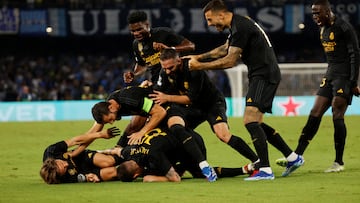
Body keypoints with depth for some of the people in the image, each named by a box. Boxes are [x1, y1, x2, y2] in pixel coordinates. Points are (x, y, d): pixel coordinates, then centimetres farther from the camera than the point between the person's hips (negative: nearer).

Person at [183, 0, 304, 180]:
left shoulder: (241, 28, -17)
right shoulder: (239, 24, 15)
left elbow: (230, 61, -18)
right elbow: (225, 49, 31)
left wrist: (200, 66, -10)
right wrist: (199, 57, 27)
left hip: (264, 76, -11)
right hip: (263, 75, 11)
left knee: (250, 121, -18)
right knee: (255, 123, 14)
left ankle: (265, 170, -23)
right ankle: (292, 157, 18)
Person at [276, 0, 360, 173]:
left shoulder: (344, 28, -13)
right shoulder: (323, 29, 14)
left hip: (344, 76, -8)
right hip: (330, 75, 8)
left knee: (337, 116, -12)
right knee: (315, 113, 2)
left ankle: (339, 162, -4)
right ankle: (297, 156, -1)